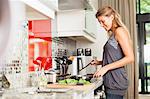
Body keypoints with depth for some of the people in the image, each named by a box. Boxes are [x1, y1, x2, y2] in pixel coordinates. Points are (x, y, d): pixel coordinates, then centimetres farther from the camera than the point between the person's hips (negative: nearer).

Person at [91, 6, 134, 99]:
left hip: (116, 83, -8)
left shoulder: (119, 31, -7)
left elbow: (130, 58, -16)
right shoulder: (113, 35, 17)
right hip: (111, 82, 8)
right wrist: (100, 62, 10)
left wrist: (106, 67, -18)